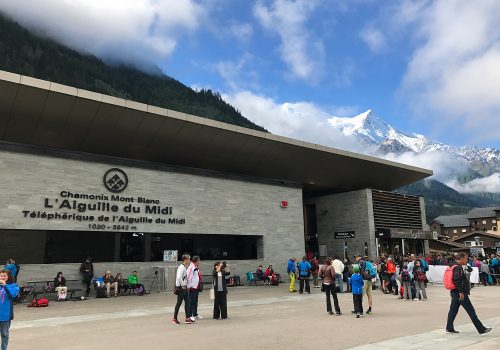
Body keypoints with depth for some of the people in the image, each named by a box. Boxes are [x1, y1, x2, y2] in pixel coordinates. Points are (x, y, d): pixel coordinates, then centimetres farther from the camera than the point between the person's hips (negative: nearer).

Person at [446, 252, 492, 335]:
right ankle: (481, 329, 9)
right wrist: (461, 292, -24)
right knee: (471, 311, 0)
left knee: (453, 310, 10)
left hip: (454, 293, 10)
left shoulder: (455, 267, 15)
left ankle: (449, 329, 13)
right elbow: (457, 281, -26)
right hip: (460, 294, -10)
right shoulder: (458, 268, -17)